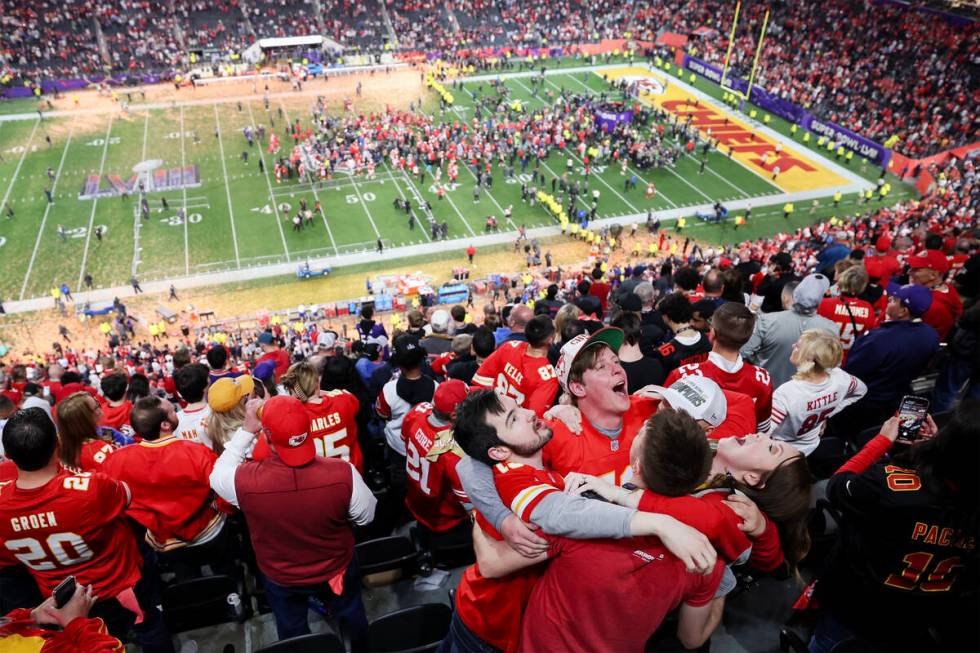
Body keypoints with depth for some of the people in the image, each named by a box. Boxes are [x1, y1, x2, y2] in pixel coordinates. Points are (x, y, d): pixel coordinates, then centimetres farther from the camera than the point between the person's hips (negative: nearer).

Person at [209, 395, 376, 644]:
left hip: (281, 577, 0)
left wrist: (246, 430, -11)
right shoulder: (342, 473, -36)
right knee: (352, 615, 32)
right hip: (337, 568, 1)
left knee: (292, 631, 32)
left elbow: (218, 474, -10)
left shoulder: (245, 481, -36)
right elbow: (366, 516, -15)